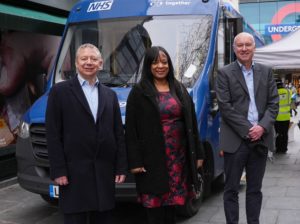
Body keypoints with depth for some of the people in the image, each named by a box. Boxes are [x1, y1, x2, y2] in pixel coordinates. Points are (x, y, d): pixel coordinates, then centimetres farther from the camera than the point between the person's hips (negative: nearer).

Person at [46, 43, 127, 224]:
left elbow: (119, 134, 12)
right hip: (74, 171, -4)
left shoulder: (110, 95, 14)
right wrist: (58, 170, -10)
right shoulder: (60, 91, 0)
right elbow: (53, 134, -4)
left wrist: (121, 167, 5)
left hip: (105, 171, 4)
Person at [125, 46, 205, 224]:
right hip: (153, 158, -4)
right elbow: (131, 129, -5)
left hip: (178, 155, 4)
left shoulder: (180, 90, 11)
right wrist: (135, 161, -11)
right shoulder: (139, 92, -2)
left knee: (172, 202, 12)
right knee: (154, 205, 1)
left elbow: (192, 124, 12)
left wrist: (198, 153, 8)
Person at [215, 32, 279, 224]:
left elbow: (273, 103, 6)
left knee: (255, 189, 13)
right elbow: (225, 107, -8)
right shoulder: (225, 73, -1)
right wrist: (247, 130, -13)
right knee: (232, 189, 5)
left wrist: (262, 127, -10)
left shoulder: (266, 72, 11)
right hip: (236, 140, -3)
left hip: (260, 139, 4)